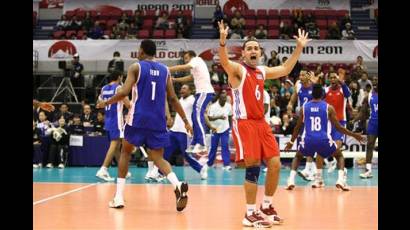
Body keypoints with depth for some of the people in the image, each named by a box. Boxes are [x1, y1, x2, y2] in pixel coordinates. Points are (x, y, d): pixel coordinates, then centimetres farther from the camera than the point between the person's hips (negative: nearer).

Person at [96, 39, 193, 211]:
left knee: (125, 152, 16)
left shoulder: (136, 67, 0)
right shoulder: (164, 70, 11)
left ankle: (119, 197, 13)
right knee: (158, 158, 10)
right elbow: (173, 98, 8)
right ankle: (178, 185, -20)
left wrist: (105, 103, 5)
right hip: (158, 121, 3)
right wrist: (185, 120, 12)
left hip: (138, 118, -3)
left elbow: (124, 92, -10)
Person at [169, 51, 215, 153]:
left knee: (198, 117, -16)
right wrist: (174, 79, 27)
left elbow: (183, 68, -19)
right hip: (202, 92, 10)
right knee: (196, 117, 11)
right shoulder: (195, 66, 25)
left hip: (205, 92, -10)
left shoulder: (197, 60, -5)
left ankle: (201, 144, -21)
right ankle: (195, 144, 15)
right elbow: (190, 78, 34)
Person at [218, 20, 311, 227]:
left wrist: (299, 48, 23)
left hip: (261, 123, 7)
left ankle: (266, 207, 21)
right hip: (244, 123, -7)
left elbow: (285, 69, 27)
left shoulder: (262, 71, 14)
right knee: (253, 167, -11)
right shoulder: (237, 69, -7)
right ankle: (250, 214, -1)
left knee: (275, 164, 3)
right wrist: (222, 41, -47)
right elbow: (224, 62, -29)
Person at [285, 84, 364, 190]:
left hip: (308, 140, 2)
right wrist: (354, 135, 17)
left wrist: (291, 142, 29)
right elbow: (338, 127, 4)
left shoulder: (304, 107, 9)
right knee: (340, 156, 24)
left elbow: (298, 127, 16)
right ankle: (341, 180, 1)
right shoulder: (328, 107, 4)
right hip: (324, 140, -1)